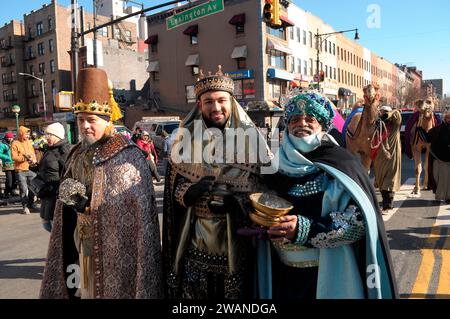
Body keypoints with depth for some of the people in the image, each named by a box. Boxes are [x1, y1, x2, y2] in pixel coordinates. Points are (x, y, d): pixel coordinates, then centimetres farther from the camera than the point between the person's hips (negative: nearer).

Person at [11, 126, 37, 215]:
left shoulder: (29, 142, 11)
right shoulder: (15, 144, -6)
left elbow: (33, 153, 12)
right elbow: (14, 157, -12)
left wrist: (33, 160, -7)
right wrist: (25, 158, -18)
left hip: (30, 169, 5)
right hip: (20, 171, -5)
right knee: (23, 189, -3)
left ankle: (31, 203, 25)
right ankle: (25, 206, 8)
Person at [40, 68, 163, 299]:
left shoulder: (128, 155, -13)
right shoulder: (77, 154, 9)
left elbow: (133, 207, -16)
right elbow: (68, 196, 16)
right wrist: (70, 196, -4)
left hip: (116, 244, -6)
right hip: (85, 242, 6)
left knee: (112, 288, 6)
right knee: (87, 289, 17)